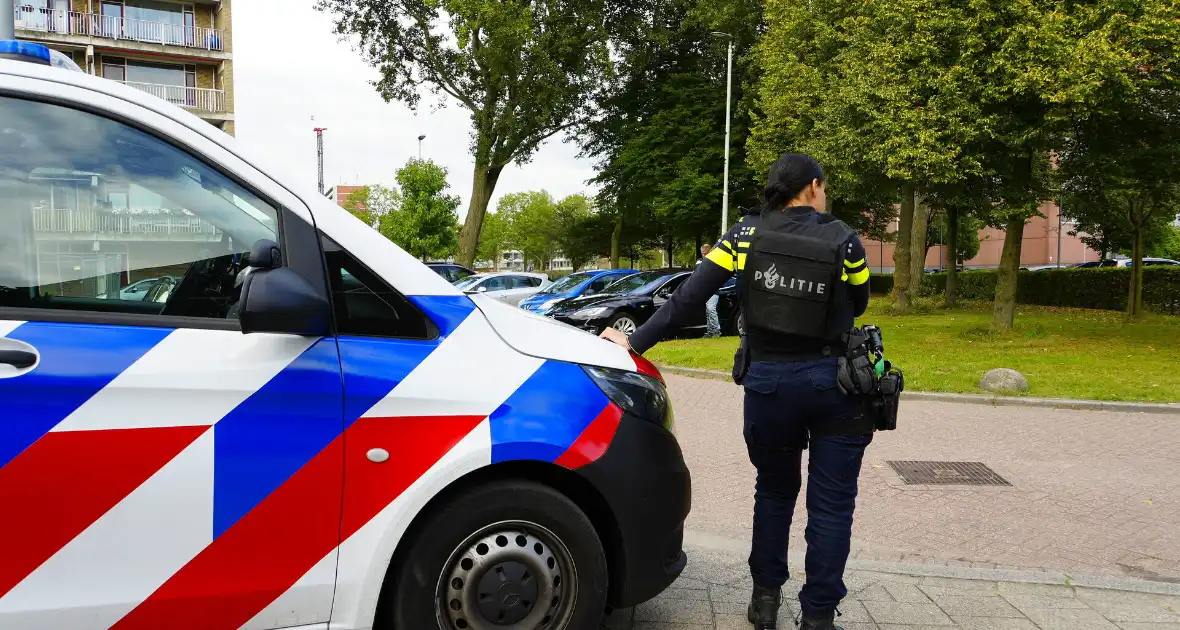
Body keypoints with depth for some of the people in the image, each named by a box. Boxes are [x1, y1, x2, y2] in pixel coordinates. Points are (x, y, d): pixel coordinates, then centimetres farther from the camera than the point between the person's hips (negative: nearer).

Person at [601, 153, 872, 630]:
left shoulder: (746, 234, -2)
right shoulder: (842, 239, -5)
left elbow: (687, 297, -7)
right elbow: (857, 306, 9)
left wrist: (635, 343, -4)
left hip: (768, 383, 2)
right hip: (833, 383, -2)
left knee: (774, 489, 22)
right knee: (831, 503, 8)